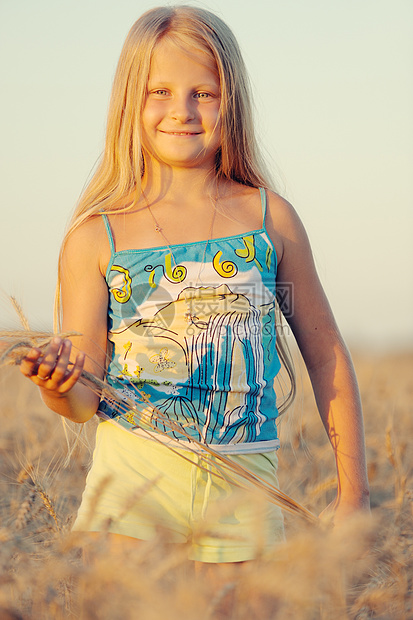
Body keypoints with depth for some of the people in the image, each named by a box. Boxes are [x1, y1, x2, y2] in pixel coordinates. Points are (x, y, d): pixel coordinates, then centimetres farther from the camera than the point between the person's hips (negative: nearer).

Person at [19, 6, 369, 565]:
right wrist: (55, 386, -26)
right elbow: (85, 401, -2)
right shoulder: (96, 239, 0)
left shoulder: (270, 218, 4)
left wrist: (353, 490, 9)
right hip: (133, 478, -1)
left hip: (243, 487, 1)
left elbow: (326, 354, 11)